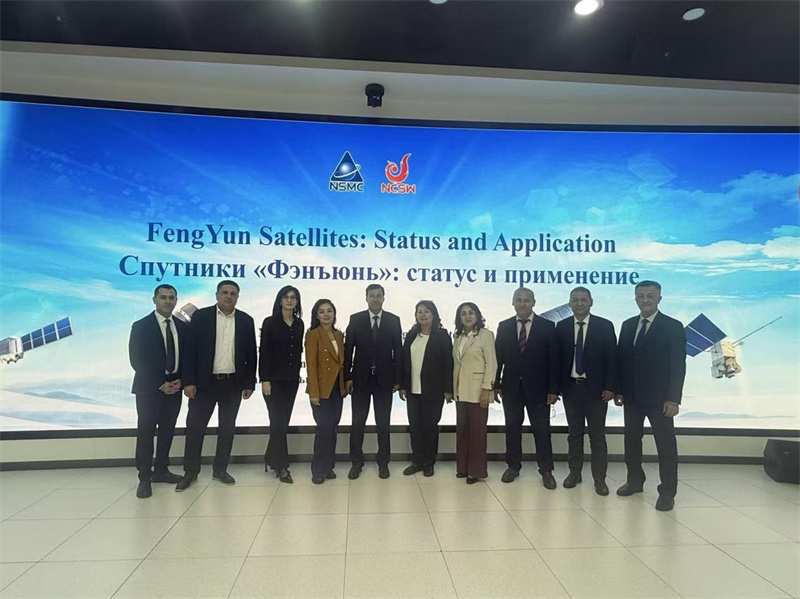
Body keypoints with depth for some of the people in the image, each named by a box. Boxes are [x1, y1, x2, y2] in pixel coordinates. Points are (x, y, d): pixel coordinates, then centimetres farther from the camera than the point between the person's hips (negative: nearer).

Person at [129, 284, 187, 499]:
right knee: (146, 431, -1)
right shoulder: (141, 326, -6)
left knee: (167, 430, 10)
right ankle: (145, 477, 9)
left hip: (174, 386, 4)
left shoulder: (182, 327, 7)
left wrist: (180, 380, -6)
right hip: (149, 387, -4)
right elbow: (137, 361, -11)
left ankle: (161, 470, 23)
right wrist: (160, 384, -15)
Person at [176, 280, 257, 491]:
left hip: (233, 383, 2)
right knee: (195, 426, 4)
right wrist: (189, 381, -10)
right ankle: (190, 471, 19)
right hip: (205, 381, -2)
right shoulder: (200, 316, -2)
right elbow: (190, 350, -5)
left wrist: (250, 383, 2)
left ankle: (220, 469, 23)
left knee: (227, 427, 9)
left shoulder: (246, 320, 4)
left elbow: (251, 354, 5)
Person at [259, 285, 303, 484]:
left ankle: (271, 459, 25)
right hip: (274, 379, -5)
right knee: (278, 422, -4)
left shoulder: (299, 324, 7)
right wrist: (265, 379, -14)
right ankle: (281, 464, 7)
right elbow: (264, 352, -9)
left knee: (284, 421, 10)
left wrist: (297, 373, 9)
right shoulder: (270, 322, -6)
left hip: (292, 379, 5)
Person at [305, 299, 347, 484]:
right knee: (325, 427, -7)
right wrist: (314, 392, -17)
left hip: (337, 387, 6)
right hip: (321, 388, -6)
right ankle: (319, 469, 7)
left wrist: (345, 385, 8)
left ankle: (328, 466, 21)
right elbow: (311, 365, -13)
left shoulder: (339, 335, 11)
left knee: (333, 428, 9)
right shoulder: (313, 334, -8)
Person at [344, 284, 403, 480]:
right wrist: (347, 377, -5)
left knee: (383, 424, 8)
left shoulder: (393, 321, 1)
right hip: (360, 379, 0)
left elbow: (398, 351, 1)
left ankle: (383, 463, 21)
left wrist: (397, 379, -2)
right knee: (357, 423, 6)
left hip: (384, 379, 0)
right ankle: (357, 463, 20)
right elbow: (348, 349, 0)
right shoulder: (355, 319, 0)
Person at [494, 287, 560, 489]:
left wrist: (553, 389, -8)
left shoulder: (547, 326, -2)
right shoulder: (504, 326, 4)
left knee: (541, 430, 5)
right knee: (512, 428, 10)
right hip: (511, 387, 2)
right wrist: (496, 384, 1)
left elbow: (553, 359, -4)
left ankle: (546, 470, 17)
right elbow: (499, 357, 4)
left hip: (537, 387, -2)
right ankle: (513, 466, 23)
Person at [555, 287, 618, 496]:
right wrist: (556, 386, 0)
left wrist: (610, 387, -10)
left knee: (597, 435, 5)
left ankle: (599, 478, 14)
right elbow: (558, 358, 4)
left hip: (596, 388, -2)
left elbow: (612, 358, -4)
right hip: (570, 387, 2)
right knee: (574, 433, 12)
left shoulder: (605, 326, -3)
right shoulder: (561, 327, 3)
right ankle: (575, 472, 24)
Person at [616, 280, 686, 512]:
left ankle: (667, 491, 16)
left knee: (665, 444, 4)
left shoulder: (673, 327, -7)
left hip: (659, 397, -5)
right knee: (631, 440, 13)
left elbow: (678, 366, -11)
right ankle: (635, 481, 29)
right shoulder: (628, 325, 8)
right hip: (632, 396, 5)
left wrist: (673, 399, -16)